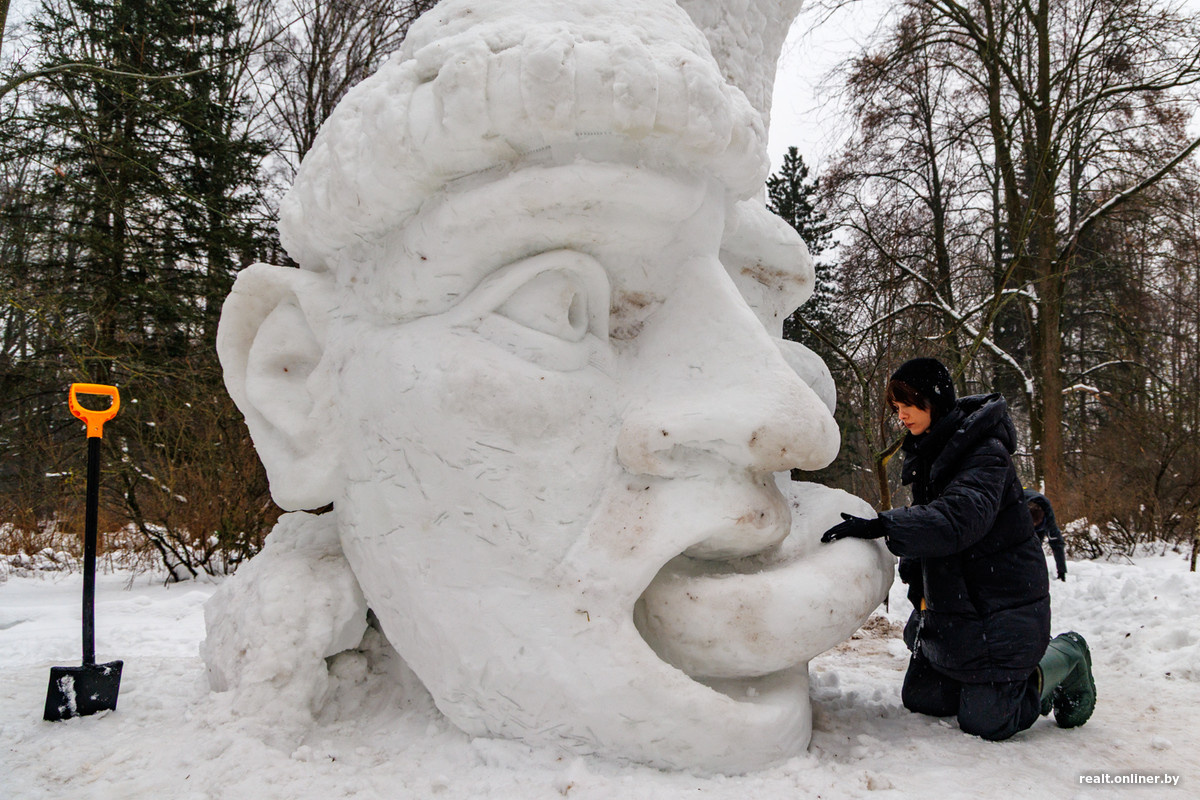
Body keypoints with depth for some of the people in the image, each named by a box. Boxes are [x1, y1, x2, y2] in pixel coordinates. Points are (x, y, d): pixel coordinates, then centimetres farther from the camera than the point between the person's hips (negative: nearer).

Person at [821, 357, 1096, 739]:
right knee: (920, 698, 12)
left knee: (984, 722, -4)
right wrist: (910, 564, 0)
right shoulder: (930, 453, 8)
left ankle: (1063, 662, 18)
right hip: (948, 603, 9)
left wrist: (880, 526, -43)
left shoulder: (985, 453, -20)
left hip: (999, 605, -8)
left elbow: (959, 518, -36)